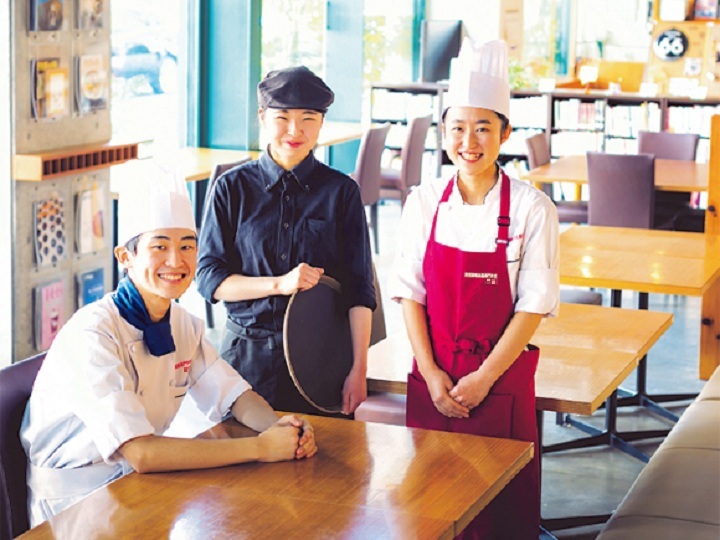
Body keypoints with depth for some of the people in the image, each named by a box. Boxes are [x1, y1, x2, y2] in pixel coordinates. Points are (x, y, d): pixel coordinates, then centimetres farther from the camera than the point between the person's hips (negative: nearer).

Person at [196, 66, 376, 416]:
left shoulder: (341, 191, 2)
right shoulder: (233, 188, 1)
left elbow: (359, 289, 1)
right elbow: (209, 279, -2)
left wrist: (359, 369, -6)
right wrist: (279, 284, -15)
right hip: (248, 356, 0)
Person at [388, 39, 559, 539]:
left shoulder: (532, 209, -9)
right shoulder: (425, 203, -1)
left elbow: (533, 306, -9)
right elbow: (410, 293, 1)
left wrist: (483, 379, -12)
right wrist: (432, 375, -8)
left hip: (501, 381, -2)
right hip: (432, 380, 2)